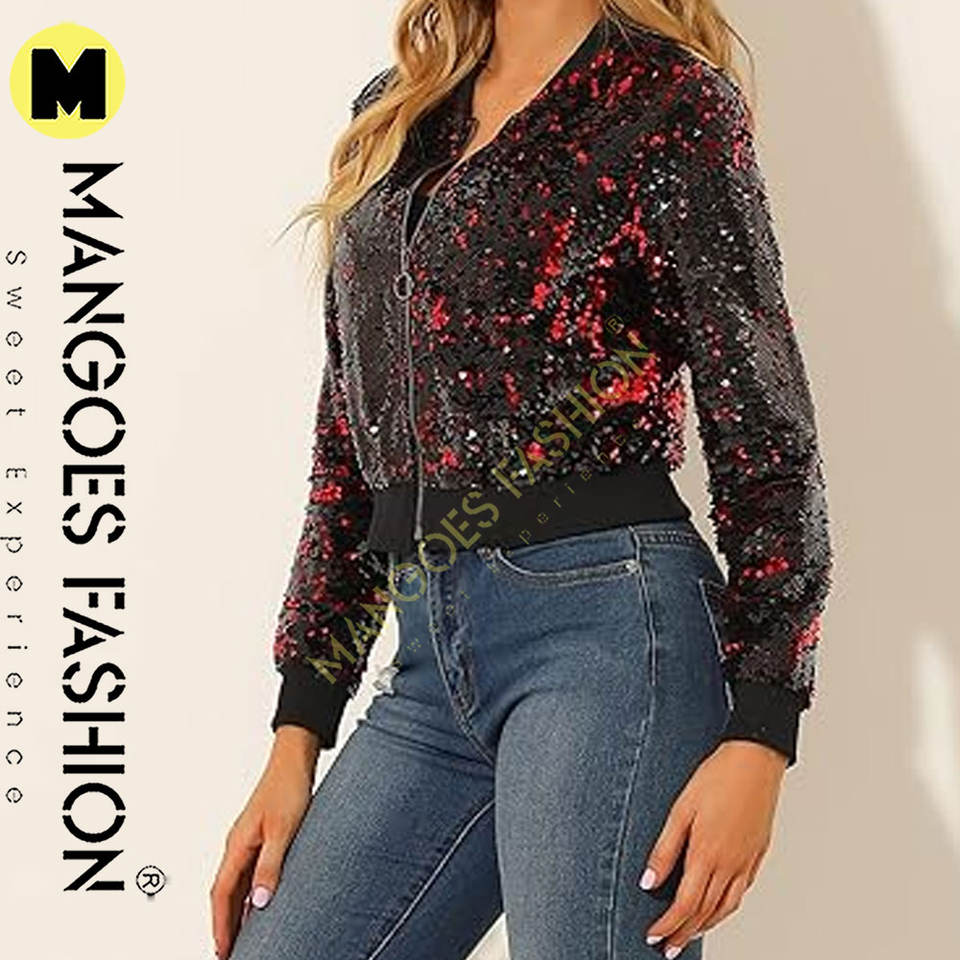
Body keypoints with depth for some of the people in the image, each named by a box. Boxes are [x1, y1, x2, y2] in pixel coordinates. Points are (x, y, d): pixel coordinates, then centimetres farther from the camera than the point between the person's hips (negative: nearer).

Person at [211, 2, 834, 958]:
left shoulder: (671, 100, 0)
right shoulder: (391, 110, 18)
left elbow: (765, 437, -2)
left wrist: (757, 737, -11)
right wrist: (297, 738, 14)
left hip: (605, 626, -6)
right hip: (431, 662, 6)